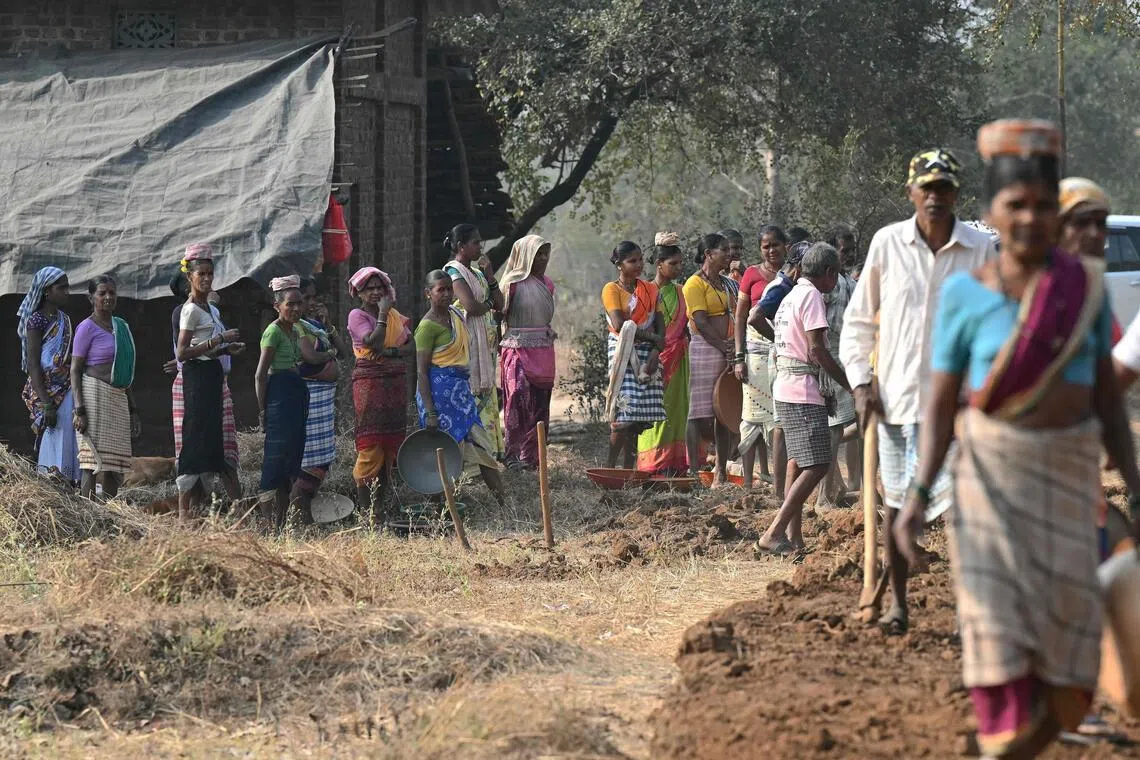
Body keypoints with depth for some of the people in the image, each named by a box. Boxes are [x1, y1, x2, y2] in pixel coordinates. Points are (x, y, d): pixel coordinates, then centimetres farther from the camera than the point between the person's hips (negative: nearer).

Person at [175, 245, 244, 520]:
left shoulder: (211, 309, 16)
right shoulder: (191, 310, -10)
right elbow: (182, 353, -17)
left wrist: (228, 349, 5)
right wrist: (219, 340, -19)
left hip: (213, 377, 9)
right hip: (197, 377, -9)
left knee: (210, 442, 8)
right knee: (195, 439, -10)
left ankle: (195, 508, 10)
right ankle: (184, 513, -10)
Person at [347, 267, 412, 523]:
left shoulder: (395, 315, 16)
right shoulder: (356, 316, -1)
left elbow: (411, 345, 7)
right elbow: (373, 341, -16)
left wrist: (390, 351, -10)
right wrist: (383, 313, -9)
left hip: (396, 383, 6)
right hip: (370, 382, -6)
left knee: (390, 444, 4)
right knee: (370, 445, -10)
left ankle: (379, 508, 8)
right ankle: (365, 511, -9)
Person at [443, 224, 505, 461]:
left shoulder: (476, 273, 18)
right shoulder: (454, 271, -9)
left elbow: (499, 305, 14)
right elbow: (470, 306, -22)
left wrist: (490, 276, 3)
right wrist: (489, 303, -1)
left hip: (484, 342, 9)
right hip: (467, 341, -9)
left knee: (485, 393, 7)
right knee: (470, 391, -11)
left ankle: (490, 448, 8)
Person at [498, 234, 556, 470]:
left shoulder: (546, 284, 13)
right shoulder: (513, 282, -6)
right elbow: (501, 314, -9)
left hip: (543, 350, 6)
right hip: (518, 347, -6)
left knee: (540, 404, 6)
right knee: (519, 397, -16)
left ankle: (531, 455, 11)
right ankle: (513, 453, -14)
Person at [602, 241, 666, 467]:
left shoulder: (651, 290, 14)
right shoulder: (612, 289, -1)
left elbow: (660, 326, 7)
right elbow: (619, 324, -14)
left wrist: (655, 355, -8)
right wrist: (652, 337, -10)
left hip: (648, 354, 5)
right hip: (624, 353, -5)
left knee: (638, 418, 1)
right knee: (625, 415, -14)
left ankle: (628, 470, 4)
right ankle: (609, 467, -9)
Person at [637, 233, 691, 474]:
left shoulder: (679, 292, 13)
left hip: (678, 358, 6)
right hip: (655, 357, -5)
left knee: (677, 407, 4)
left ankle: (675, 464, 7)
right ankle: (654, 466, -6)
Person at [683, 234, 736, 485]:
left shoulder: (724, 283, 18)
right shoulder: (695, 283, -6)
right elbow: (702, 322, -13)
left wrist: (734, 347, -1)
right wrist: (724, 347, -14)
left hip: (726, 350, 8)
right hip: (704, 349, -8)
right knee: (700, 413, -7)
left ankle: (720, 473, 9)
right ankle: (694, 470, -5)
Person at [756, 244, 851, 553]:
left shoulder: (790, 297, 19)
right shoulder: (812, 296, -10)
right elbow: (817, 349, -18)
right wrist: (850, 385, -13)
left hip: (785, 389, 10)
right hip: (805, 393, -10)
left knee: (798, 463, 13)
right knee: (816, 465, -13)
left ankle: (794, 538, 13)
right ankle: (773, 533, -20)